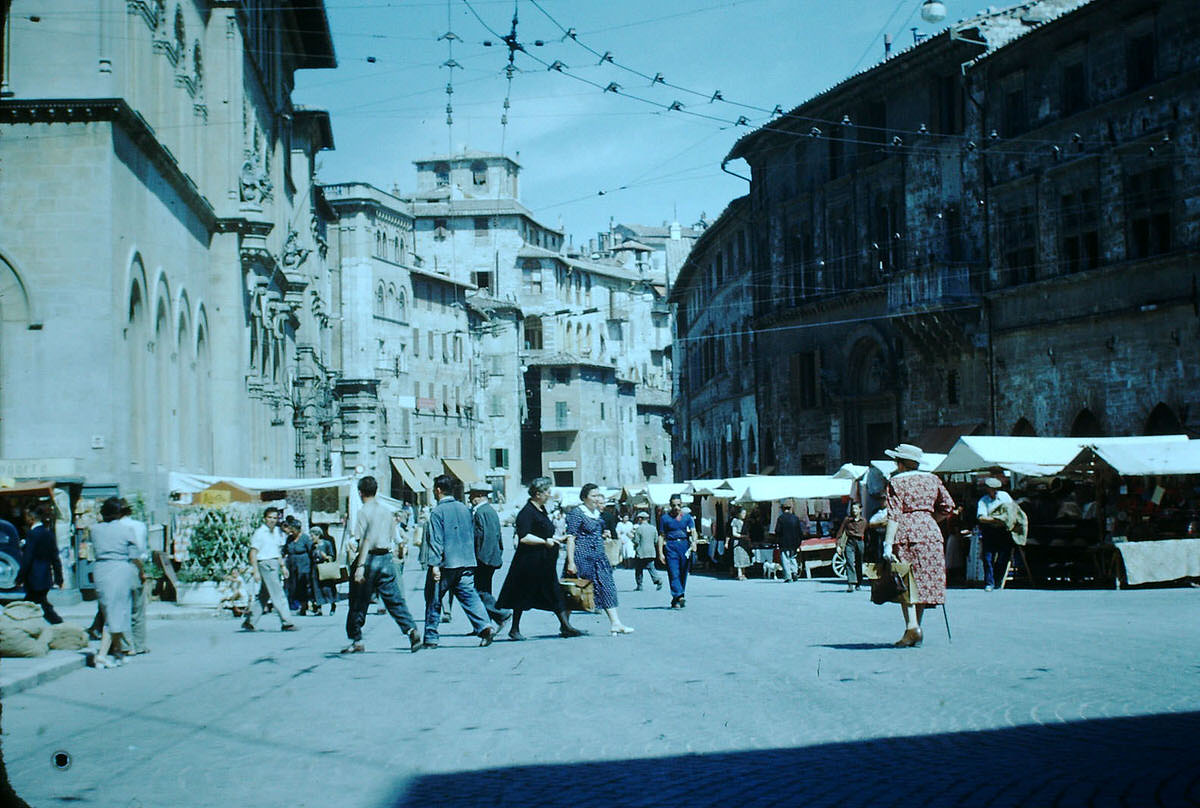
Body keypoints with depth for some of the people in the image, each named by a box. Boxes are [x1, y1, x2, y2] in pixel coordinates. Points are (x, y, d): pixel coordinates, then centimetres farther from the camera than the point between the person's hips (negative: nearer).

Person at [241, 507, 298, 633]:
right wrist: (255, 571, -18)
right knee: (278, 595, -9)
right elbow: (253, 553, -12)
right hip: (265, 564, -8)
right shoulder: (259, 532, -9)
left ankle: (249, 621, 17)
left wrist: (282, 566, 21)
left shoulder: (277, 531, 16)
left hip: (274, 565, 8)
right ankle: (286, 623, -8)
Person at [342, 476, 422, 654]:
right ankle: (411, 629, -13)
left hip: (369, 559, -5)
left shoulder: (364, 512, -8)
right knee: (394, 599, 4)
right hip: (386, 558, 6)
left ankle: (356, 641, 12)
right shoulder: (387, 512, 12)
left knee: (358, 603, 6)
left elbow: (364, 541, -16)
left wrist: (360, 566, -19)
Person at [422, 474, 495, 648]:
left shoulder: (437, 512, -9)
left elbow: (436, 541, -15)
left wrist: (435, 565, -17)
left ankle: (430, 638, 13)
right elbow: (472, 535, 18)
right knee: (469, 596, 2)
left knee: (433, 601, 7)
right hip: (466, 563, 6)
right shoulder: (464, 509, 11)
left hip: (446, 563, -5)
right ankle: (485, 626, -19)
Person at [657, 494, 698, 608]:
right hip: (671, 546, -2)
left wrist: (694, 542, -21)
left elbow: (693, 531, 0)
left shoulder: (687, 517, 12)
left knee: (683, 574, 4)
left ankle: (675, 600, 14)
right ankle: (679, 596, -25)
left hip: (685, 546, 2)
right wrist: (660, 553, 0)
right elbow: (661, 536, 7)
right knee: (674, 573, -15)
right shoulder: (665, 518, 8)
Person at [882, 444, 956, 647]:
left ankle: (912, 628, -14)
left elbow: (894, 516, -10)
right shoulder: (932, 479, 11)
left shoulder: (896, 482, -2)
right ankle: (916, 628, 12)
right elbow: (948, 507, 10)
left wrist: (888, 544, -13)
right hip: (930, 532, 4)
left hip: (905, 533, -4)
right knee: (924, 581, 10)